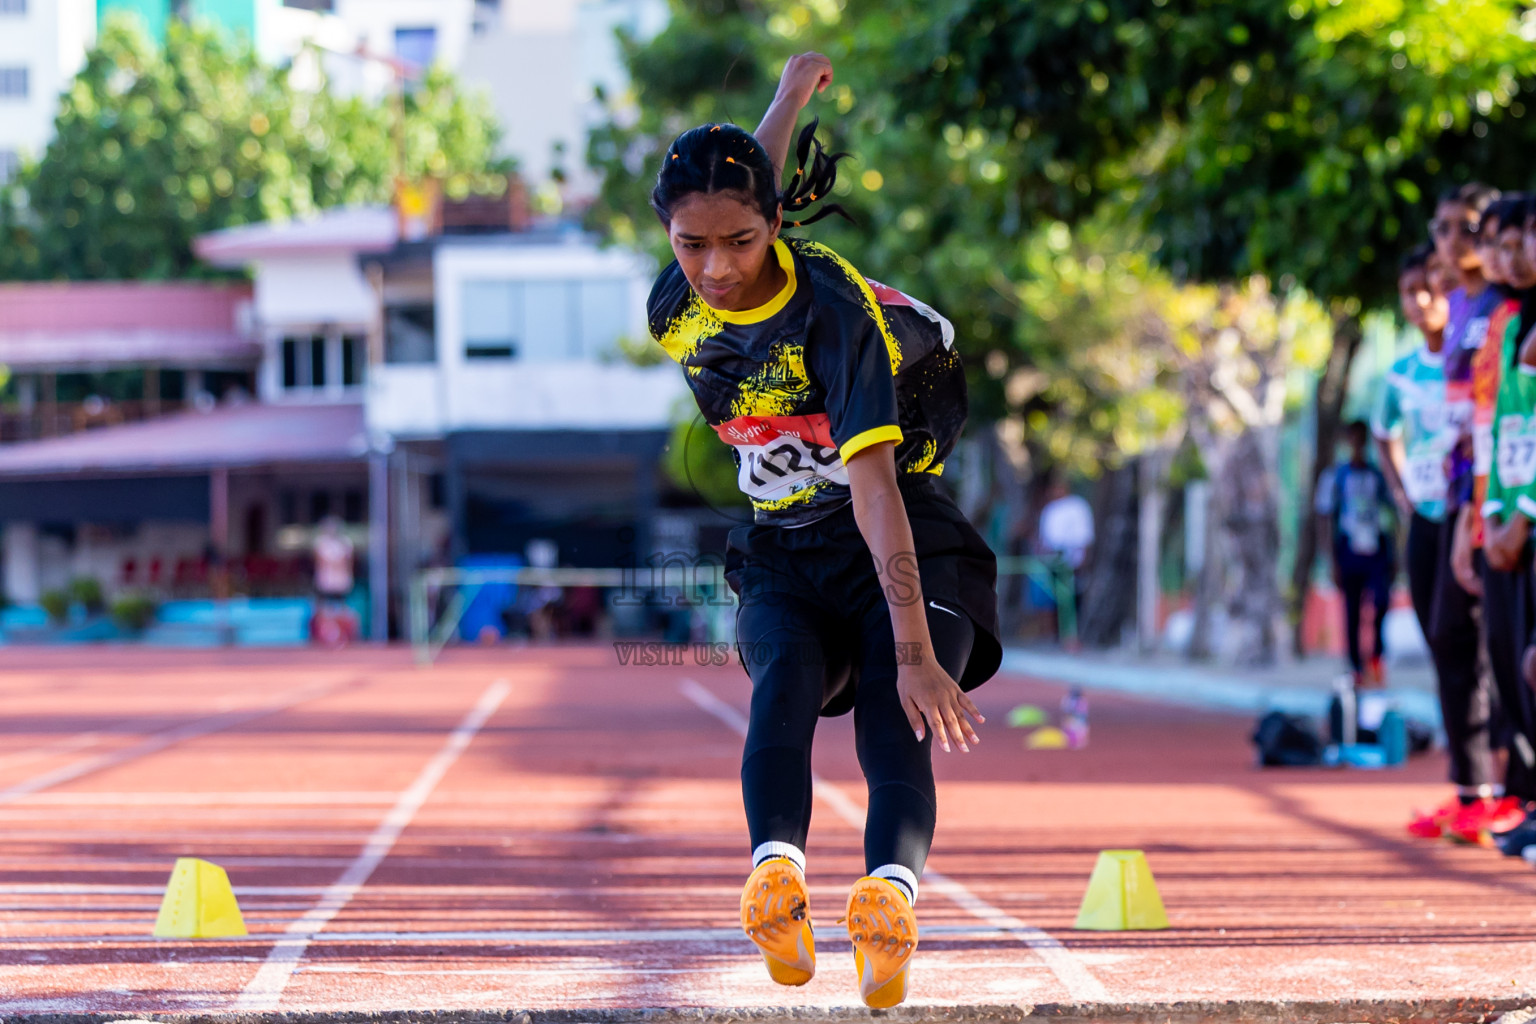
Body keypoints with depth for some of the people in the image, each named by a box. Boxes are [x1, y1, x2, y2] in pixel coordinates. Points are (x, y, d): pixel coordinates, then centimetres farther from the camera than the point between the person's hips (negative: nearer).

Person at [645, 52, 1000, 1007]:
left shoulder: (841, 314, -25)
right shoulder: (678, 307, -6)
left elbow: (874, 490, -36)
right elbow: (752, 182, 17)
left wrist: (914, 650, -44)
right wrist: (792, 94, 37)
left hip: (907, 544, -4)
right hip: (785, 557, 4)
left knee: (894, 725, -29)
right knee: (785, 680, -30)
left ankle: (889, 892, -55)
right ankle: (777, 872, -55)